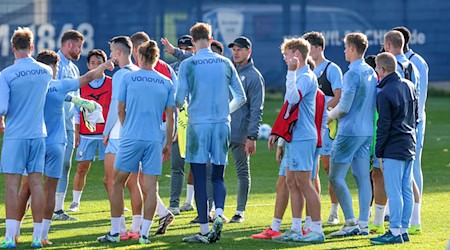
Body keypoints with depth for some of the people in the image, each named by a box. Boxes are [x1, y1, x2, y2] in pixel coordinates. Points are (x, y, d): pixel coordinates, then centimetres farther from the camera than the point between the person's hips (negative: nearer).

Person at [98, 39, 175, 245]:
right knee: (151, 187, 3)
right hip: (154, 140, 2)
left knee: (118, 183, 9)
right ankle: (144, 234, 0)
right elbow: (170, 116, 6)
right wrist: (168, 143, 14)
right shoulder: (166, 83, 6)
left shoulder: (128, 78, 1)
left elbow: (120, 110, 7)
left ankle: (114, 232, 9)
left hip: (130, 138, -2)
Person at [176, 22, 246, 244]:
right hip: (222, 125, 3)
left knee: (199, 178, 1)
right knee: (218, 177, 12)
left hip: (198, 125, -3)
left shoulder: (187, 65, -4)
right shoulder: (226, 63, 7)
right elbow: (241, 97, 11)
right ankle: (219, 215, -13)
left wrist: (175, 109, 17)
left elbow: (180, 98, -5)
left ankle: (204, 231, 0)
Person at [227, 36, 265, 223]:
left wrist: (252, 136, -15)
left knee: (242, 172, 5)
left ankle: (240, 212, 10)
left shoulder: (254, 76, -5)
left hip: (240, 133, -5)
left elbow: (256, 109, -8)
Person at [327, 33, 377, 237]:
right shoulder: (371, 73, 11)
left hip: (350, 131, -8)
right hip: (367, 131, 8)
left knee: (336, 176, -3)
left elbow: (344, 106, -17)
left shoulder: (352, 74, -15)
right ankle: (363, 224, 5)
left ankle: (351, 223, -8)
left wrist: (328, 116, 2)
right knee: (363, 177, 7)